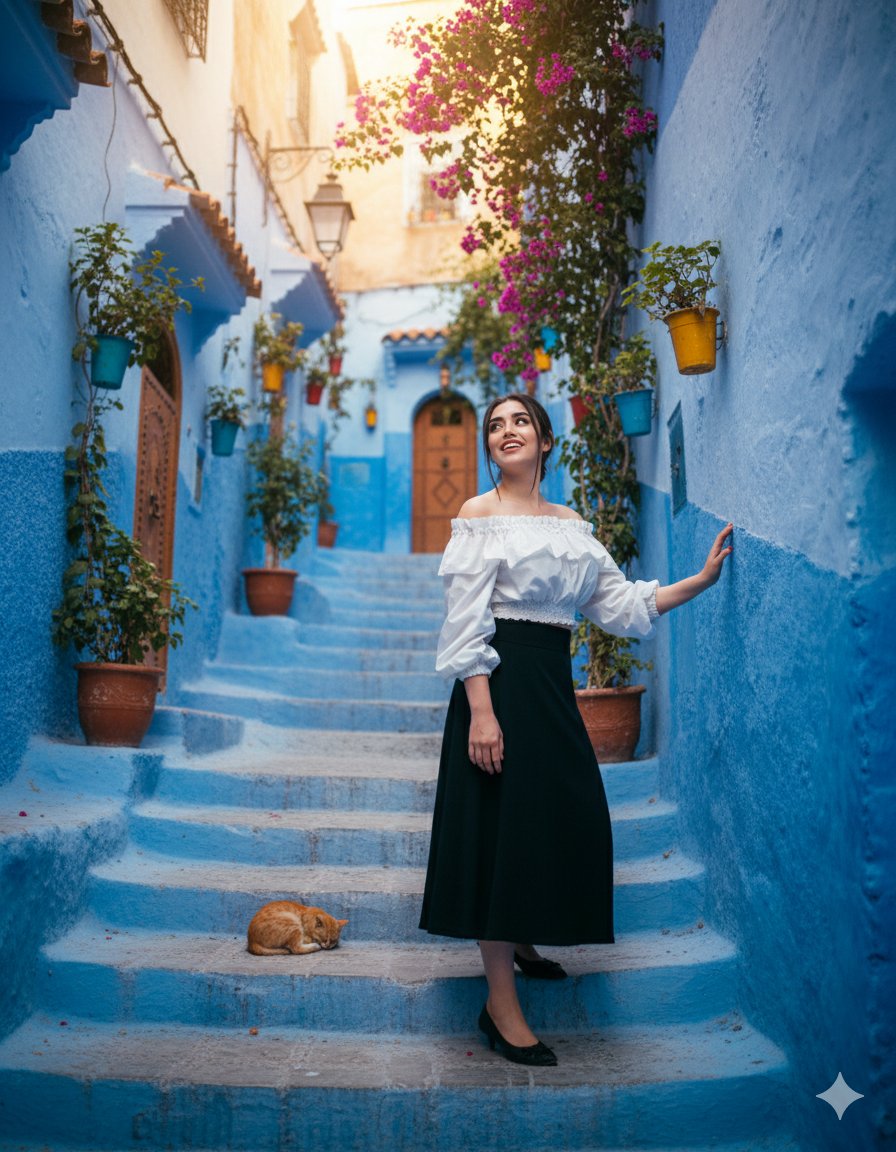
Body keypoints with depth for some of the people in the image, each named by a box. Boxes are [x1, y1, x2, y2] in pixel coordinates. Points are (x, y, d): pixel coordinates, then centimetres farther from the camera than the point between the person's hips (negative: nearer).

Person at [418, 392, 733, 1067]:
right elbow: (466, 622, -11)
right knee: (503, 823, -5)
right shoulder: (480, 515, -4)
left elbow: (621, 602, 13)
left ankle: (520, 940, 38)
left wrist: (703, 580, 8)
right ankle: (502, 1005, 4)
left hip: (553, 682, 6)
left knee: (565, 816, 10)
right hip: (501, 681, -6)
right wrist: (480, 711, -20)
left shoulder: (572, 525, 14)